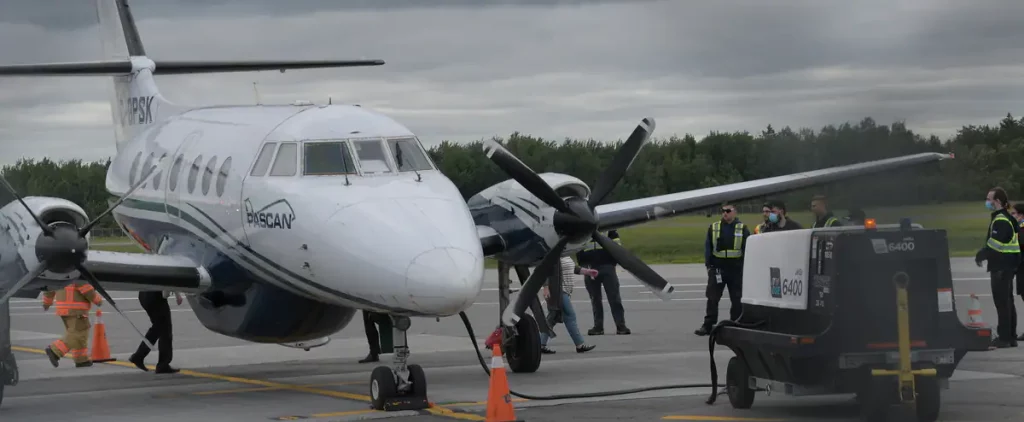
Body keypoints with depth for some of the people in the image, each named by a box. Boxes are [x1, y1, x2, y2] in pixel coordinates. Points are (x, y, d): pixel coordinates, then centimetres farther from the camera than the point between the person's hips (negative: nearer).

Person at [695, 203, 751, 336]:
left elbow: (748, 249, 3)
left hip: (736, 269, -1)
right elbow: (708, 247, 7)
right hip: (717, 268, 1)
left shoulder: (742, 229, 2)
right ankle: (708, 325, 1)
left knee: (737, 299, 5)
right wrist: (709, 265, -1)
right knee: (712, 298, -1)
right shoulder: (713, 228, 5)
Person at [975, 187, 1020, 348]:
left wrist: (980, 255, -10)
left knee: (1002, 302, -7)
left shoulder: (1000, 221, -17)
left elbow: (994, 245, -23)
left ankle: (1004, 337, -5)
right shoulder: (1007, 218, 16)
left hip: (1001, 267, -10)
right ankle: (1011, 336, 20)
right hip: (1007, 266, 10)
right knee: (1007, 301, 14)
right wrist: (982, 253, 10)